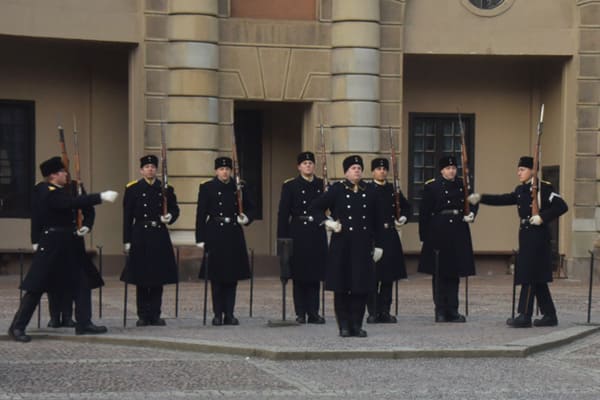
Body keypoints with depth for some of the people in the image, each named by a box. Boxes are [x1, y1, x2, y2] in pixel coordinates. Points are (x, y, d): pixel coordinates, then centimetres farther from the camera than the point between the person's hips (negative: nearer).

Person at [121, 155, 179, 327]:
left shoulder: (166, 188, 8)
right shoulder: (132, 189, 2)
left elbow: (174, 208, 15)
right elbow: (127, 216, 1)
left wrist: (170, 217, -10)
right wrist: (127, 241, -3)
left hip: (160, 237, 2)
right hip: (140, 237, -2)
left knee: (158, 278, 3)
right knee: (141, 278, 0)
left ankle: (155, 315, 10)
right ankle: (143, 315, 6)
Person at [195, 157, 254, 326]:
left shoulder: (239, 188, 9)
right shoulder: (206, 188, 1)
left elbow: (250, 208, 18)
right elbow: (201, 214, -1)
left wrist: (246, 218, -5)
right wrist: (200, 239, -6)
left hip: (234, 236, 3)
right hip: (215, 236, -3)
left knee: (232, 277, 4)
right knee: (216, 277, 0)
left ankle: (229, 313, 10)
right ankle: (218, 314, 6)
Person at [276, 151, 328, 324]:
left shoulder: (322, 185, 10)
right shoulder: (290, 186, 1)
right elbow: (283, 213, -1)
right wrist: (282, 238, -7)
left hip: (317, 234, 3)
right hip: (298, 235, -3)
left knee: (315, 274, 3)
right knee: (299, 275, 1)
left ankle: (313, 312, 8)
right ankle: (300, 313, 7)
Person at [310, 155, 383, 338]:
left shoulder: (370, 191, 9)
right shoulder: (337, 189, 1)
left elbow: (376, 221, 12)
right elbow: (314, 208, 5)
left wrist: (378, 245, 10)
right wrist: (327, 222, -8)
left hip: (363, 246, 2)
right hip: (342, 245, -2)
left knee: (362, 286, 1)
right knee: (341, 287, 0)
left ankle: (357, 324, 10)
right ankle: (344, 326, 7)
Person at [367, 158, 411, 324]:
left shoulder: (393, 190, 11)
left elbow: (406, 207, 21)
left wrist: (402, 218, 4)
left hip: (390, 237, 4)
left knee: (389, 276, 7)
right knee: (373, 276, -2)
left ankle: (385, 311, 14)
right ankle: (373, 312, 3)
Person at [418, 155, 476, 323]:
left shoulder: (462, 185, 9)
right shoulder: (431, 186, -3)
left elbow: (472, 202, 17)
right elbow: (424, 213, -4)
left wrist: (471, 214, -6)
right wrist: (424, 236, -9)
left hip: (458, 234, 4)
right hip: (438, 234, -4)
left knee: (454, 273, 7)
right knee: (439, 274, 1)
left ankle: (452, 310, 12)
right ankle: (440, 311, 7)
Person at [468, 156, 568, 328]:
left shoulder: (543, 188, -8)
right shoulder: (520, 190, 15)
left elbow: (562, 206, -13)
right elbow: (503, 199, 9)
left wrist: (542, 217, -22)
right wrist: (480, 198, -1)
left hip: (537, 236, -8)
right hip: (526, 236, 8)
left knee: (529, 276, -8)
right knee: (537, 278, 10)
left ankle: (524, 316, -7)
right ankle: (549, 315, 16)